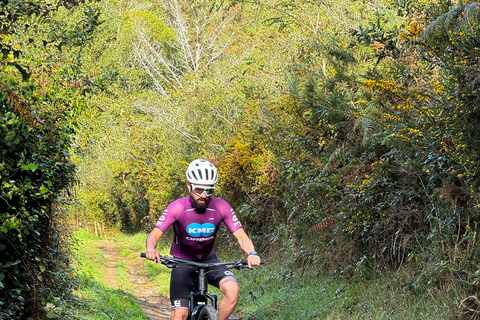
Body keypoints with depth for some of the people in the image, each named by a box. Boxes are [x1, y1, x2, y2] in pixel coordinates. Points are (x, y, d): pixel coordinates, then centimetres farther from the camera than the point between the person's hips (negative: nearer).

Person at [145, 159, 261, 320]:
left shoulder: (221, 207, -16)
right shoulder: (177, 207, -21)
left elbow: (241, 235, -17)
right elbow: (154, 234, -24)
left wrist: (252, 253, -38)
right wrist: (151, 249, -47)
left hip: (209, 260, 1)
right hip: (183, 262, -1)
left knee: (232, 289, -28)